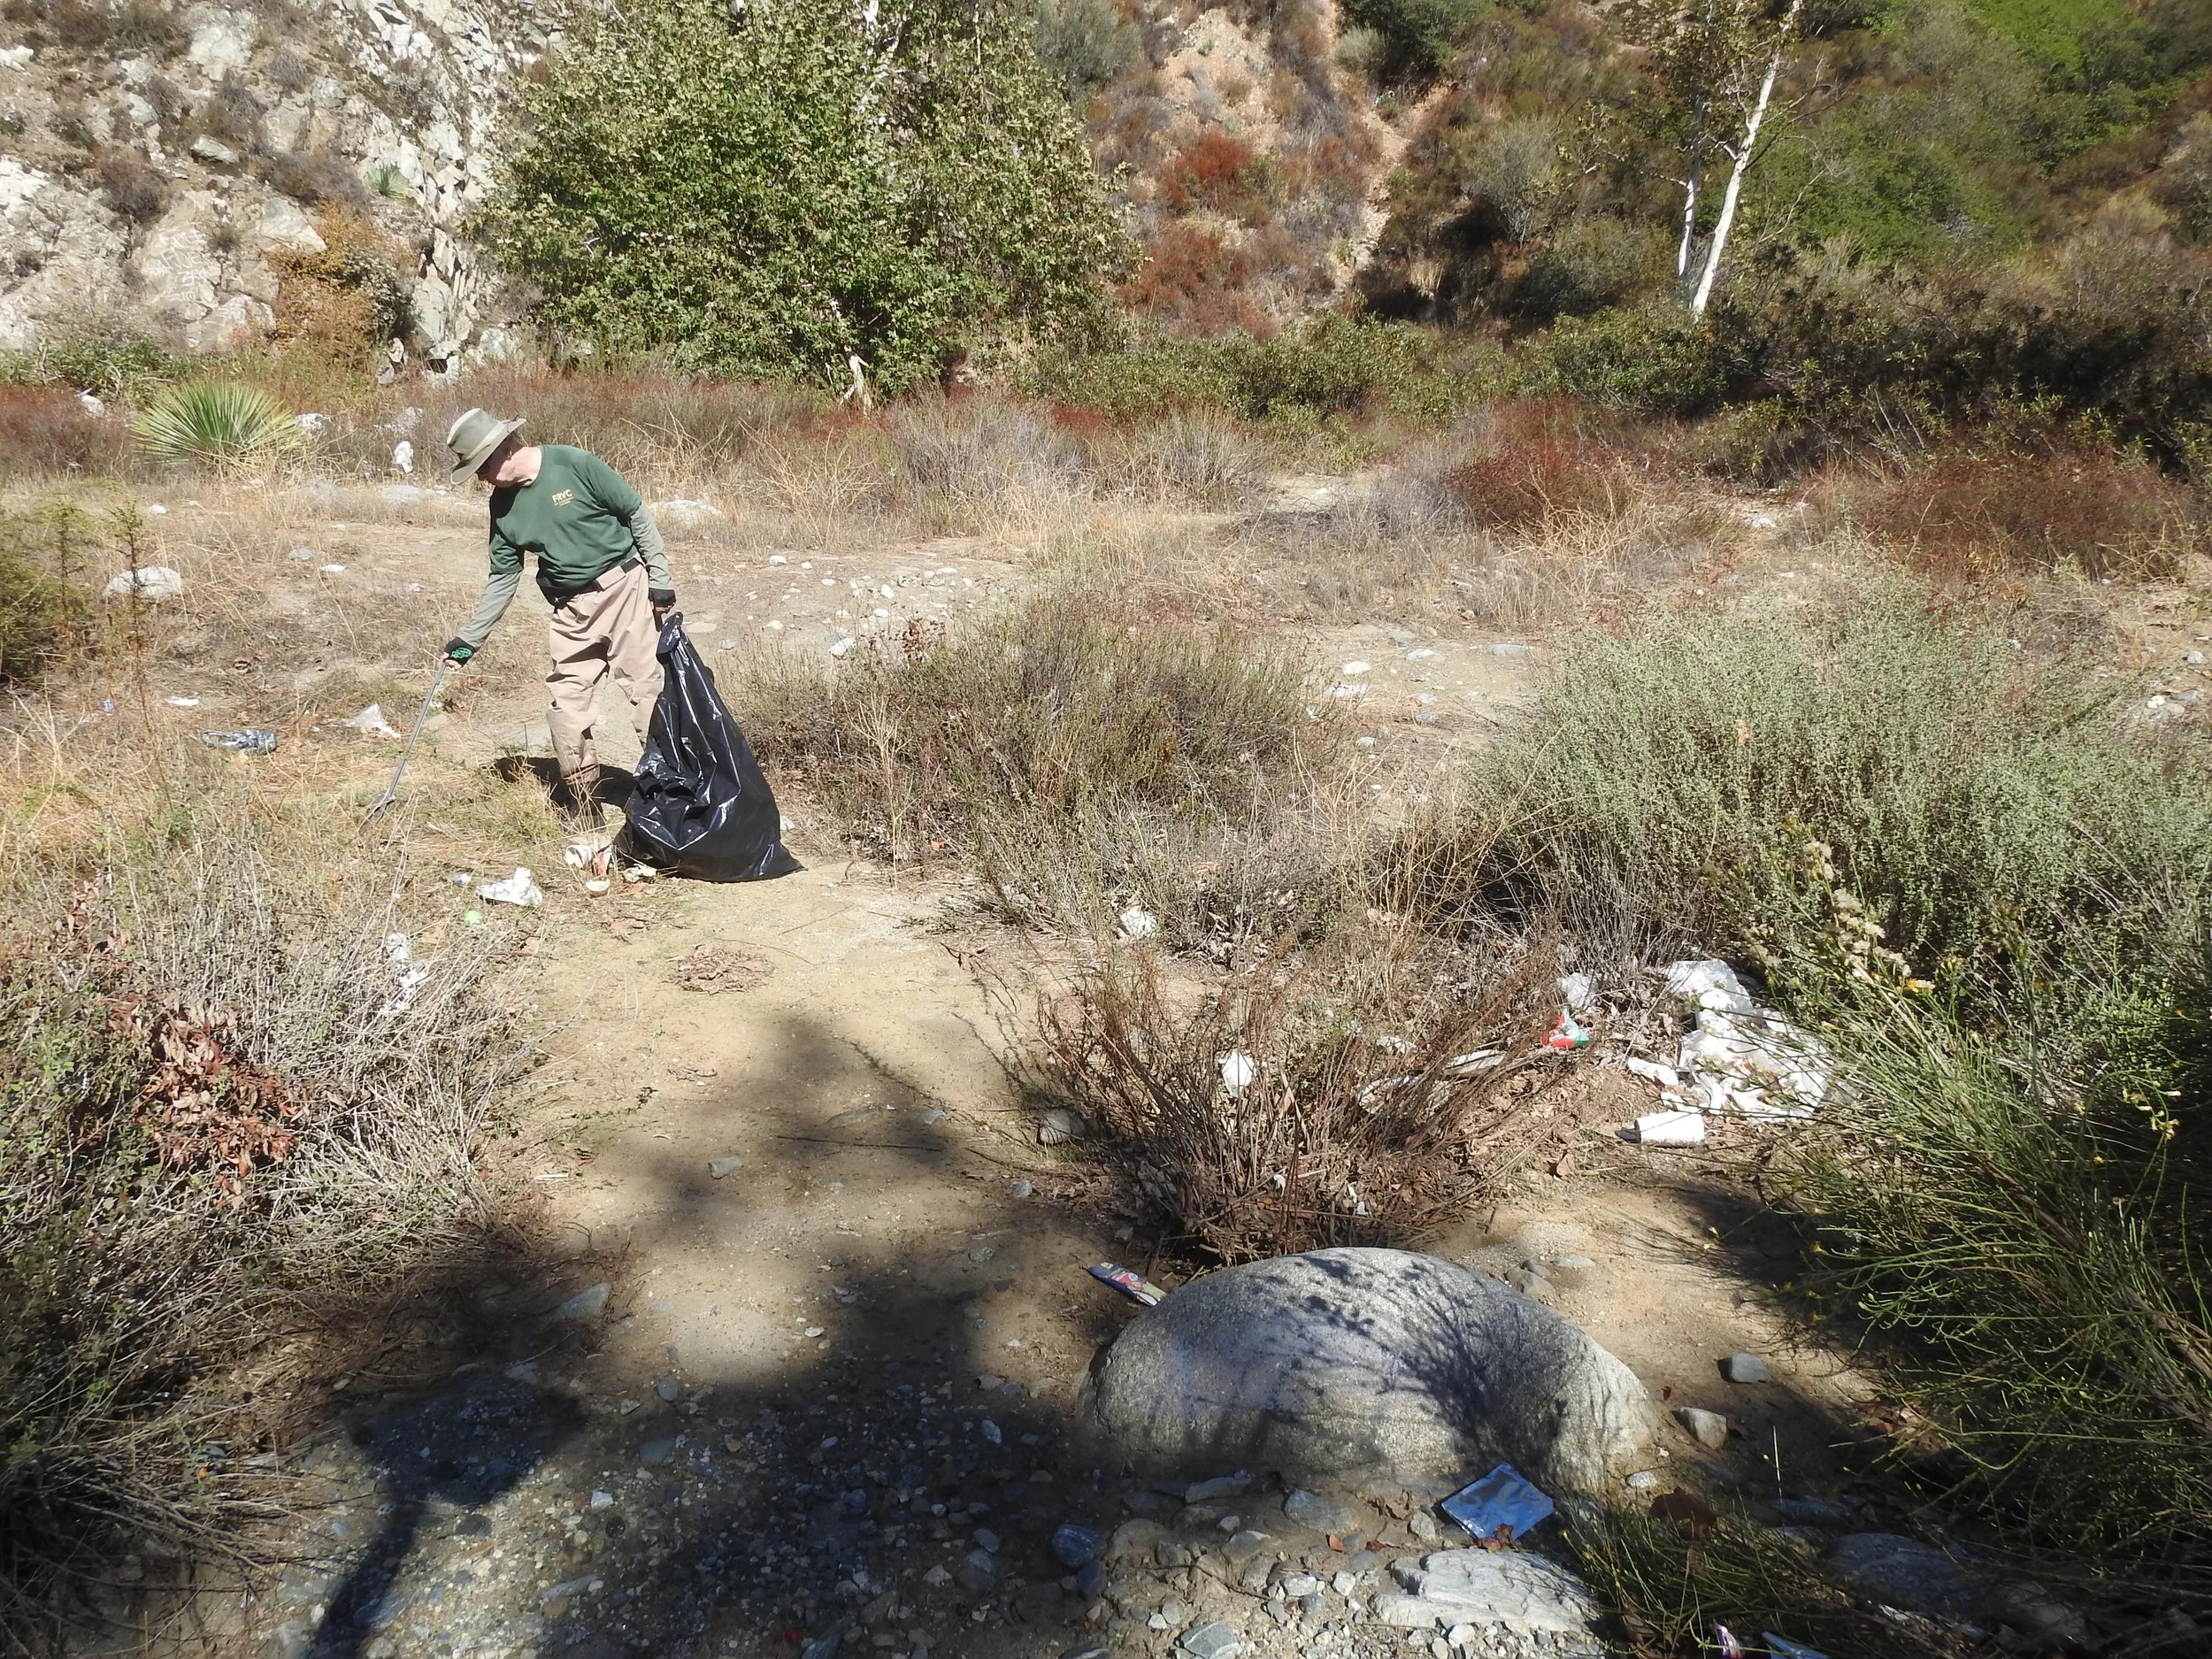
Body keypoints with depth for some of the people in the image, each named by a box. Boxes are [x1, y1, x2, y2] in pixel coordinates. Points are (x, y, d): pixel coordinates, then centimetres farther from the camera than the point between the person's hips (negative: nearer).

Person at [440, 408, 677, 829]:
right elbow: (503, 579, 11)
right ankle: (581, 797, 15)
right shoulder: (503, 506, 3)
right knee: (566, 700, 2)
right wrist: (470, 638, 10)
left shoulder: (575, 465, -14)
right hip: (571, 608, 5)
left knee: (647, 688, -6)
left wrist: (660, 578, -8)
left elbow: (637, 514, -8)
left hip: (623, 586, -5)